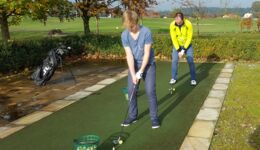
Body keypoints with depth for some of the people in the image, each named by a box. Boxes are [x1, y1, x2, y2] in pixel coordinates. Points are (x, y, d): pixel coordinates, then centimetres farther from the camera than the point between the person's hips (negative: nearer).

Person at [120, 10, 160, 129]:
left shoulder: (146, 32, -22)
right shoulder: (124, 35, -13)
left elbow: (147, 53, -20)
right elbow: (129, 55, -14)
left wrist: (141, 72, -19)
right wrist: (133, 74, -18)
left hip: (148, 64, -3)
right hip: (134, 65, 3)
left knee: (150, 91, -6)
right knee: (131, 91, 4)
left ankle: (154, 117, 7)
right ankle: (133, 116, 20)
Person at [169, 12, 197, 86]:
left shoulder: (188, 24, -25)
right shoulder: (172, 25, -22)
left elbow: (189, 38, -19)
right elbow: (174, 39, -17)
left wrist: (184, 50, -20)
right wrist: (178, 50, -18)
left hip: (187, 45, -1)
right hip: (177, 45, 1)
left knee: (190, 61, -5)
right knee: (174, 61, -2)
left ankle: (193, 79, 6)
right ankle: (173, 78, 13)